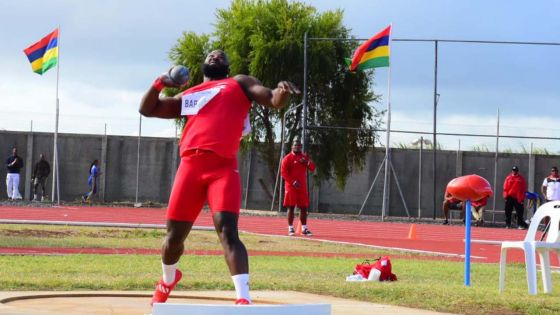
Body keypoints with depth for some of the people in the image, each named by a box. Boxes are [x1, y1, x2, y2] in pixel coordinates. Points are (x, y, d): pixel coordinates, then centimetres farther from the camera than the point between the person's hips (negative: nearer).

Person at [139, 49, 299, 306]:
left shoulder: (239, 83, 20)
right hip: (191, 165, 4)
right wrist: (160, 83, 12)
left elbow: (275, 101, 9)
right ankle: (168, 280, 38)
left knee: (227, 231, -20)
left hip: (223, 167, -4)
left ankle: (243, 299, -29)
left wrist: (283, 92, -16)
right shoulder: (187, 96, 29)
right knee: (174, 235, 9)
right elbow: (147, 109, 30)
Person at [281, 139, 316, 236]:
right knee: (291, 207, -4)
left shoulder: (304, 157, 14)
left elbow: (313, 169, 10)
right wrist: (293, 182, -19)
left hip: (302, 187, 5)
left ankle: (304, 228, 9)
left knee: (304, 208, 4)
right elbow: (283, 172, -9)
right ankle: (290, 228, 0)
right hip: (291, 187, -5)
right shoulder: (288, 158, -2)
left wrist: (307, 162, -11)